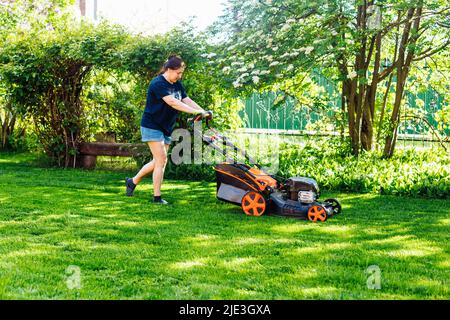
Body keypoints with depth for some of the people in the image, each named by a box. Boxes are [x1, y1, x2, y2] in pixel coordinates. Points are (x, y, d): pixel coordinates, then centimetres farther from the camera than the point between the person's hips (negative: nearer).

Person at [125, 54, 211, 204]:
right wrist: (195, 112, -35)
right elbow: (172, 102, -30)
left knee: (159, 161, 10)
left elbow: (187, 100, 0)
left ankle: (133, 181, 27)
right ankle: (157, 197, -4)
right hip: (152, 126, -9)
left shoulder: (177, 85, 9)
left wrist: (204, 112, -16)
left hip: (166, 128, 9)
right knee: (161, 159, -11)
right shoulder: (158, 83, -18)